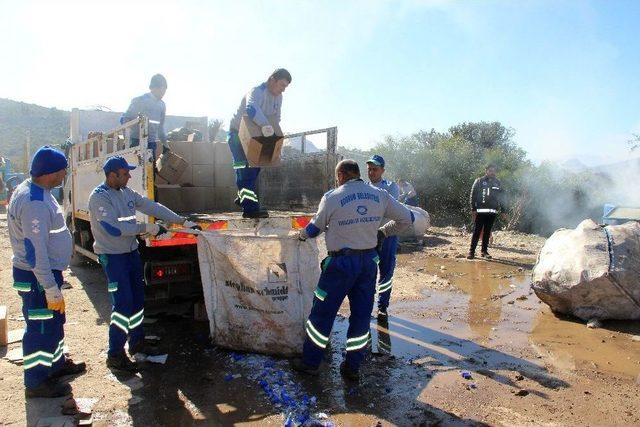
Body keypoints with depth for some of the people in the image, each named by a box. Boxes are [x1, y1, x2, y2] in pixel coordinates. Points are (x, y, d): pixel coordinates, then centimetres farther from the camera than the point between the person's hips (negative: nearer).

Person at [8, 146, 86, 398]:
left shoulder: (30, 190, 7)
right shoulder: (34, 203, -27)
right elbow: (36, 251, -28)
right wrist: (52, 290, -25)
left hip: (46, 271, 10)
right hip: (36, 276, -10)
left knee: (55, 320, 23)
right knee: (40, 327, 3)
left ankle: (56, 363, 41)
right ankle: (36, 383, 19)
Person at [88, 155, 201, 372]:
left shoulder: (126, 192, 5)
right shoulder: (99, 197, -17)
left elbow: (152, 207, 4)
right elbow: (114, 227, -28)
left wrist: (183, 221, 0)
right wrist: (146, 228, -25)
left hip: (131, 251, 8)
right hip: (112, 256, -8)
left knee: (137, 298, 15)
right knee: (123, 303, -10)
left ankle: (136, 342, 31)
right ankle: (115, 355, 2)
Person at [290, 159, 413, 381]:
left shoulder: (332, 197, -9)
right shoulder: (379, 195, 2)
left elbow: (316, 228, 2)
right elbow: (406, 218, 7)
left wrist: (302, 234, 23)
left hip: (341, 262, -4)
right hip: (369, 261, 4)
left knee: (323, 313, 9)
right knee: (361, 315, 13)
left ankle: (310, 362, 19)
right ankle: (352, 367, 23)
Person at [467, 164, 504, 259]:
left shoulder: (497, 183, 12)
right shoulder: (479, 181, 0)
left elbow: (500, 197, 16)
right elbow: (473, 195, -2)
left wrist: (502, 210, 11)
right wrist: (473, 209, -9)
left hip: (492, 211, 4)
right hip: (480, 211, -4)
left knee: (487, 232, 8)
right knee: (477, 231, -4)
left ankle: (484, 251, 16)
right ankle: (471, 251, -1)